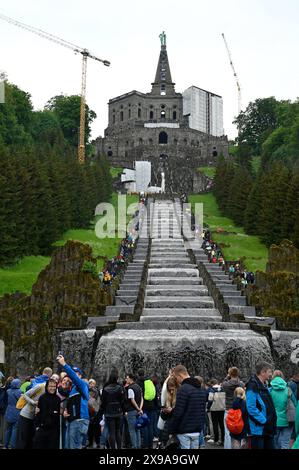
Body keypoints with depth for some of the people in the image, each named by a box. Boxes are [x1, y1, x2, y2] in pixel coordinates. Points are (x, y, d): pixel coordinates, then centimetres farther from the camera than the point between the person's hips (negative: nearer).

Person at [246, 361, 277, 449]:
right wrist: (264, 421, -21)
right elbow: (251, 408, -21)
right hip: (258, 429, -9)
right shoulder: (253, 386, -13)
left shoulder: (264, 386, 16)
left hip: (268, 429, 9)